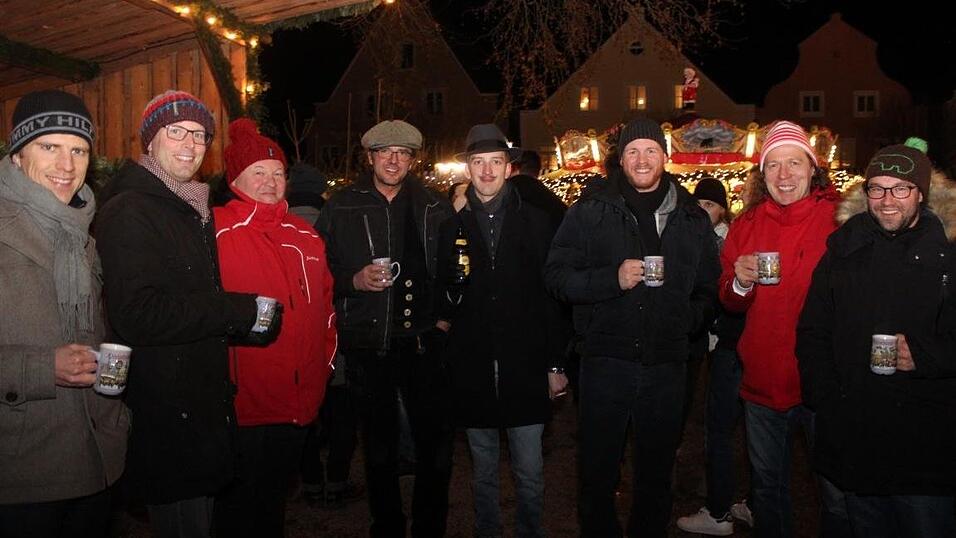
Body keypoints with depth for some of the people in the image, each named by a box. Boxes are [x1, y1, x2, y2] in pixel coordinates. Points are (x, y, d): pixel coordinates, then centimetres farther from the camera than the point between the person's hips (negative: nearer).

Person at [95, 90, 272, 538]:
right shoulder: (128, 212, -16)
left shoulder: (193, 208, 14)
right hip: (165, 414, -9)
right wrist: (242, 311, -22)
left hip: (201, 407, 9)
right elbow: (137, 314, -27)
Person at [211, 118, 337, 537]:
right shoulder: (215, 232, -10)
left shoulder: (306, 236, 9)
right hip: (242, 407, -5)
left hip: (300, 407, 6)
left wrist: (324, 362, 14)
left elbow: (325, 304, 17)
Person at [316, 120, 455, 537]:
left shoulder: (435, 209, 6)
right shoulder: (341, 208, 3)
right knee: (379, 449, 13)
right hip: (368, 345, 0)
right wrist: (354, 280, -13)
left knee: (437, 444, 5)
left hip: (423, 341, 1)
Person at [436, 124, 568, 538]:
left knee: (529, 471, 7)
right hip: (472, 368, 2)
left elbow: (553, 296, 0)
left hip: (525, 365, -1)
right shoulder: (452, 225, 5)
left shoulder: (535, 221, 1)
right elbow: (443, 294, 8)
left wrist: (556, 363, -2)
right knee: (483, 470, 15)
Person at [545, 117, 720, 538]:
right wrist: (613, 279, -19)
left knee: (656, 471, 17)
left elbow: (709, 288, 15)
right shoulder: (590, 211, 0)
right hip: (606, 360, -2)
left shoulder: (692, 218, 8)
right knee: (598, 470, 10)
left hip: (666, 364, 2)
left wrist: (690, 320, -3)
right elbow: (556, 275, -6)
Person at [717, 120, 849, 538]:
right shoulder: (746, 226, 4)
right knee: (766, 487, 20)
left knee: (838, 494, 11)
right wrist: (739, 284, -12)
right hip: (762, 382, 4)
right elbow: (730, 304, 9)